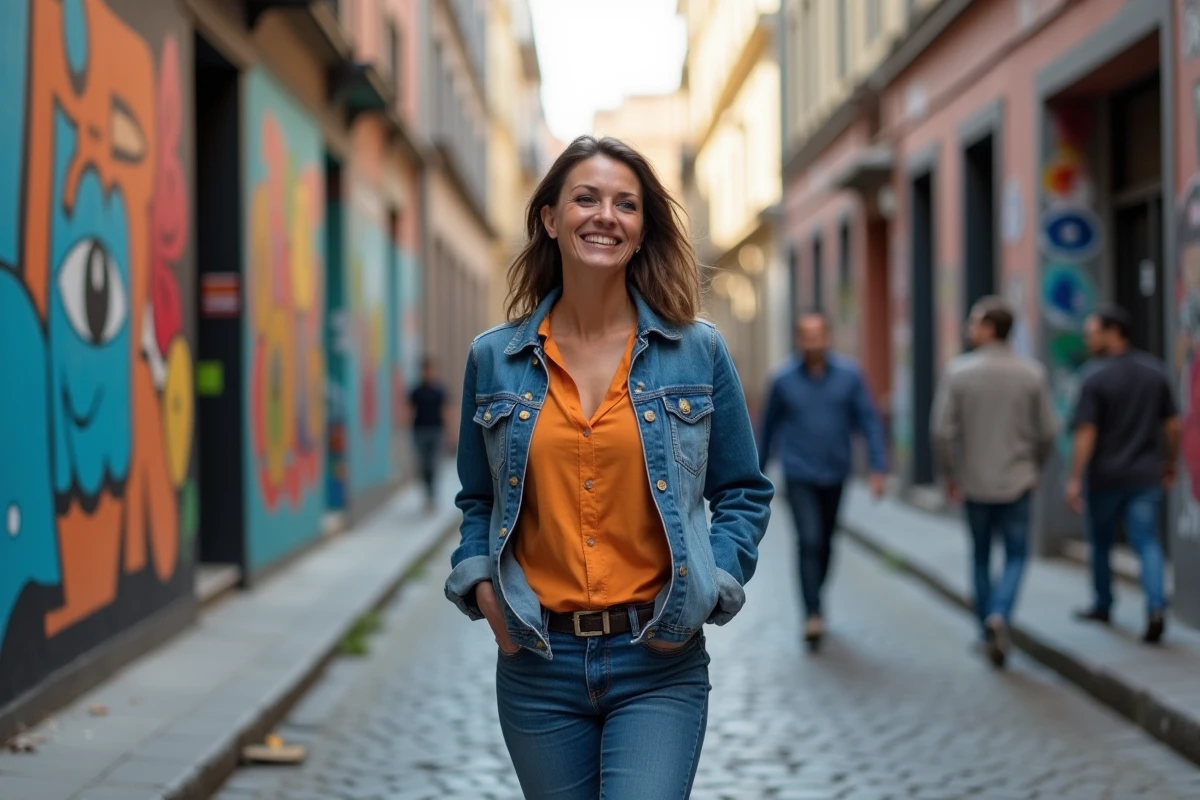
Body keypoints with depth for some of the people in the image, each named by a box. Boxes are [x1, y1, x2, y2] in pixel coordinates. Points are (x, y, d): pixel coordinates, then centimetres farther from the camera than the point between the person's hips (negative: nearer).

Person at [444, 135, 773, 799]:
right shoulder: (494, 359, 4)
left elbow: (744, 493, 7)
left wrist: (708, 592, -6)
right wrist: (479, 582, -2)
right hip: (537, 665, 2)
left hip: (657, 667, -2)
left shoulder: (698, 352, 1)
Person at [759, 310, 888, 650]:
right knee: (809, 541, -14)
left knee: (825, 543, 15)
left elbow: (869, 421, -4)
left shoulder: (849, 376, -6)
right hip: (799, 477, -2)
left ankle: (815, 599, 36)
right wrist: (758, 471, 12)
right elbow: (769, 427, 5)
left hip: (835, 475, 2)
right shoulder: (783, 380, -6)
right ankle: (813, 614, -14)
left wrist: (878, 467, -11)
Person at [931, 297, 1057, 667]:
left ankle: (989, 633, 20)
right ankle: (1000, 614, -15)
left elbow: (943, 431, -10)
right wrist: (1035, 468, 14)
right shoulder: (1032, 373, -5)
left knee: (981, 557, 15)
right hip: (1017, 482, 0)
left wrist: (950, 474, 4)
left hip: (975, 483, 0)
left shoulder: (958, 371, -9)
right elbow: (1047, 431, -3)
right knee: (1015, 555, 9)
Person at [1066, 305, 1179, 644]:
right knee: (1147, 543, 1)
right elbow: (1173, 425, 7)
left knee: (1101, 543, 15)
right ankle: (1156, 607, -18)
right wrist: (1170, 463, 19)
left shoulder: (1095, 377, -13)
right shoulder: (1155, 370, 3)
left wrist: (1074, 479, -14)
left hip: (1105, 476, -3)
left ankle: (1102, 606, 30)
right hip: (1146, 475, 3)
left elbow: (1086, 434, -17)